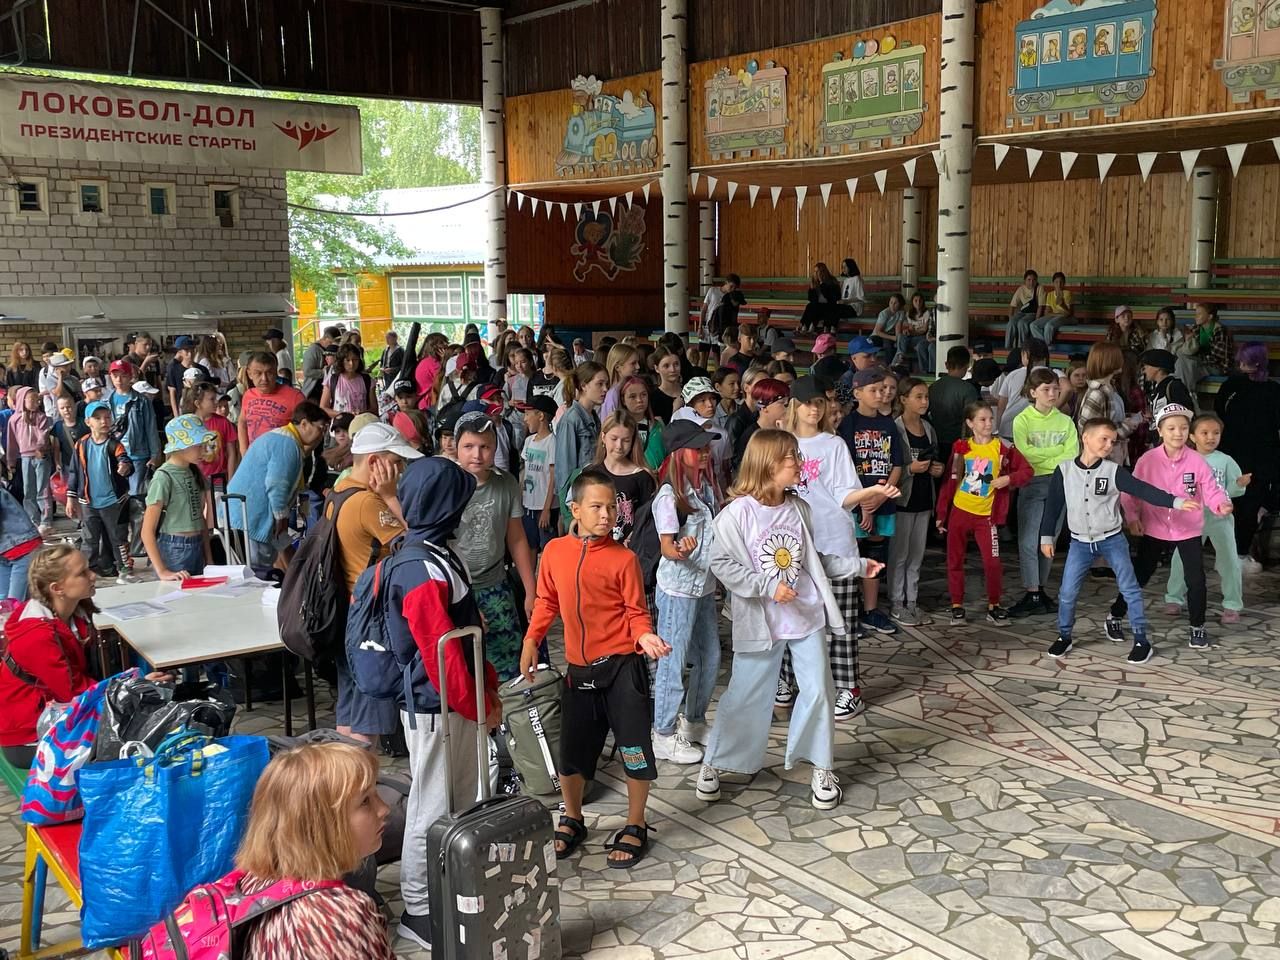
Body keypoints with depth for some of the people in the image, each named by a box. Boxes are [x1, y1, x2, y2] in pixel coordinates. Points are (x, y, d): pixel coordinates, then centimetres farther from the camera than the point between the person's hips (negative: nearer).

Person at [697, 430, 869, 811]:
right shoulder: (738, 512, -14)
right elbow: (721, 563, -16)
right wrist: (768, 585, -21)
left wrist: (857, 565, 11)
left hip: (807, 615, 4)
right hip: (760, 622, -4)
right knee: (744, 697, 6)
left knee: (818, 692, 6)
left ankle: (821, 767, 23)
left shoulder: (799, 508, 2)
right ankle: (714, 763, 24)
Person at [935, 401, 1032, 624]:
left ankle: (994, 607, 12)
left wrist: (1008, 479, -17)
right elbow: (949, 481, 4)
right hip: (959, 511, 2)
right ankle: (957, 606, 19)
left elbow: (1026, 470, 2)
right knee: (955, 561, 7)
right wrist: (941, 513, 4)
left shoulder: (1002, 447, -4)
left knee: (992, 562, -4)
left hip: (986, 514, -2)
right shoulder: (961, 447, 0)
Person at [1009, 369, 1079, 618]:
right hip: (1032, 485, -3)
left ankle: (1041, 591, 18)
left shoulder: (1065, 421, 8)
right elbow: (1025, 453, -14)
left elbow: (1072, 456, -4)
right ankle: (1032, 595, -1)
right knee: (1028, 542, -7)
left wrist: (1041, 457, -12)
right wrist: (1057, 450, -9)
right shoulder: (1022, 420, 0)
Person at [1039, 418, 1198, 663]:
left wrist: (1175, 502, -26)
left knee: (1130, 589, -1)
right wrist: (1047, 537, 3)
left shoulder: (1114, 471, -9)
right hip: (1080, 542, 1)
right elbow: (1053, 505, 1)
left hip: (1112, 540, 0)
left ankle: (1141, 640, 10)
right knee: (1067, 592, 0)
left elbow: (1142, 490, -16)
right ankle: (1064, 637, 20)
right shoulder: (1064, 470, -7)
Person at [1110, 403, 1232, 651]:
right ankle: (1115, 617, 25)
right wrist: (1132, 517, -14)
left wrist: (1222, 503, -31)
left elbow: (1211, 490, -10)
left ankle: (1198, 627, 19)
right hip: (1154, 530, 0)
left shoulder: (1196, 461, -8)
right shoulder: (1147, 460, -9)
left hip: (1188, 530, 0)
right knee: (1138, 576, 8)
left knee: (1196, 580, -1)